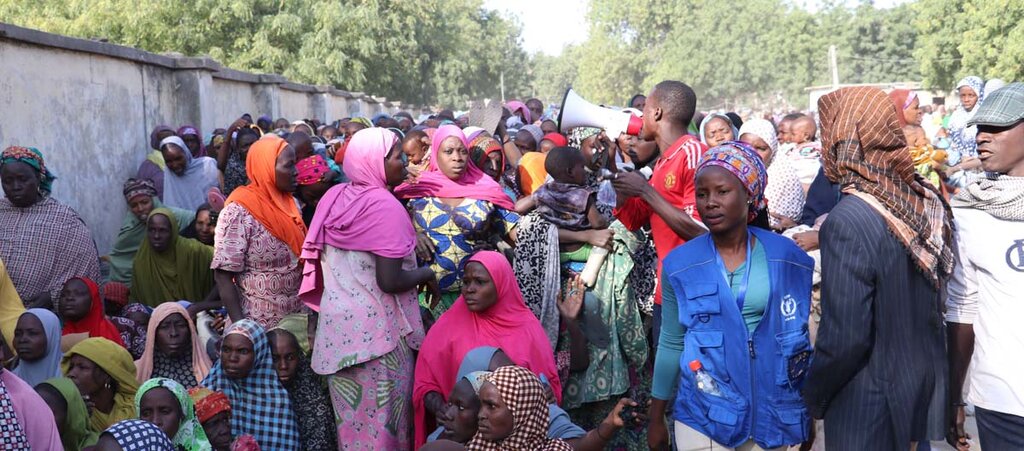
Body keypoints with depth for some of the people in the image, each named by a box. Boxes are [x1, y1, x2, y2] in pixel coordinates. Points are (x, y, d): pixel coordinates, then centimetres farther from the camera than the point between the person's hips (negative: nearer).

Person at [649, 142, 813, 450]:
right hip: (702, 414, -1)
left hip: (773, 413, 1)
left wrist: (811, 413, 7)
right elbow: (671, 345, 2)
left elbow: (805, 336, 4)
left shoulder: (788, 257, -4)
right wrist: (656, 419, 6)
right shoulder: (680, 265, -5)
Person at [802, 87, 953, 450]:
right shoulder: (926, 199, -4)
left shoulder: (847, 222, -27)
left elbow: (845, 338, -25)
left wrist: (811, 396, -9)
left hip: (870, 401, -7)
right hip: (926, 379, 7)